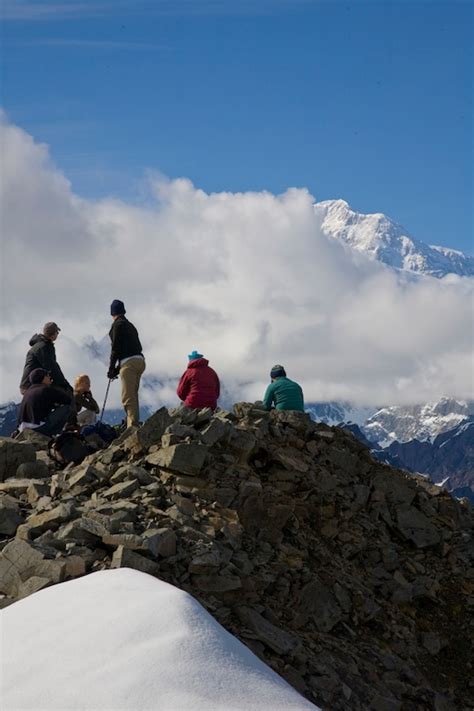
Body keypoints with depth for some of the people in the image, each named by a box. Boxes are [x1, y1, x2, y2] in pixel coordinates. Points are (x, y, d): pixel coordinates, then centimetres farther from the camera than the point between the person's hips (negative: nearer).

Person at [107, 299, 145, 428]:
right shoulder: (130, 326, 24)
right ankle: (135, 424, 14)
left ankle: (133, 425, -23)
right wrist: (117, 368, 21)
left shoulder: (118, 325, -1)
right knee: (133, 395, 14)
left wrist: (111, 368, -2)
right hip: (140, 360, 9)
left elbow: (116, 347, -8)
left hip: (129, 363, -9)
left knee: (128, 397, -13)